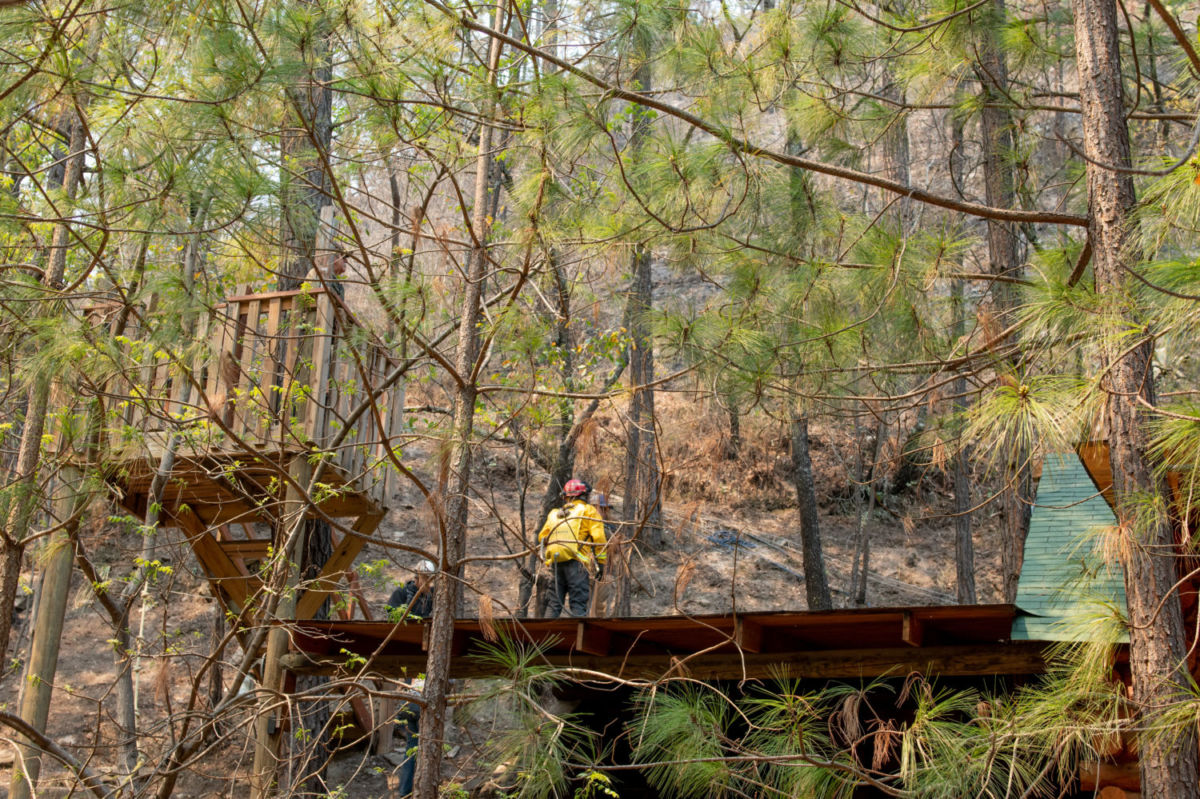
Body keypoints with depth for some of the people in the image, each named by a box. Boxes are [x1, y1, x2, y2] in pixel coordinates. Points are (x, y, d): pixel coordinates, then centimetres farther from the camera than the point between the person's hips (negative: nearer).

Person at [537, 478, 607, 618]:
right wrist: (601, 563, -3)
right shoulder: (588, 510, 7)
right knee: (579, 603, -7)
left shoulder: (554, 514, 23)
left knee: (554, 603, 10)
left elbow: (542, 537, 21)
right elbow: (598, 537, -4)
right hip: (575, 561, -5)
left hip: (555, 562, 5)